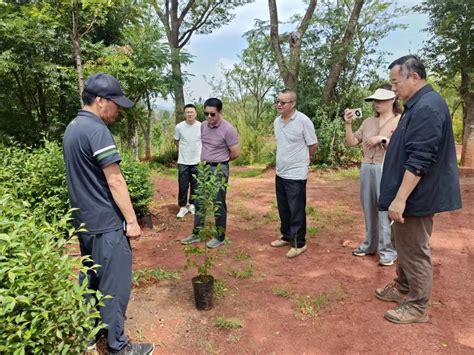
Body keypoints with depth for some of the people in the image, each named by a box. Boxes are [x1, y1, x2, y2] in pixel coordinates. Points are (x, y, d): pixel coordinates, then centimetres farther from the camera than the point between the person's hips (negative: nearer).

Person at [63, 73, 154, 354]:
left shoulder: (72, 128, 10)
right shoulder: (97, 130, -19)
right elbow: (115, 181, -20)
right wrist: (132, 220, -14)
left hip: (84, 220, 10)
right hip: (106, 223, -10)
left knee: (91, 278, 21)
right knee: (115, 285, 2)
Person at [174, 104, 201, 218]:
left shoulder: (201, 126, -8)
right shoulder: (179, 127, -7)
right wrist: (183, 149, 8)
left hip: (197, 161, 0)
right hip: (183, 162, 0)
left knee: (195, 185, 10)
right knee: (183, 186, 4)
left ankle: (192, 205, 27)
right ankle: (182, 207, 17)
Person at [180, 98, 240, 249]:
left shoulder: (228, 129, -17)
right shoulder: (203, 126, 4)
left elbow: (235, 153, -13)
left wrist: (220, 161, 2)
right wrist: (207, 160, 13)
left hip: (219, 170, -7)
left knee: (219, 204, 2)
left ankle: (220, 237, 17)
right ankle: (196, 234, 25)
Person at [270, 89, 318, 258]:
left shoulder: (303, 121, -16)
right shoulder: (277, 121, 5)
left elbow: (313, 145, -7)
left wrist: (301, 160, 6)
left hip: (296, 174, -7)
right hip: (280, 173, 7)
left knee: (296, 211, 2)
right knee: (283, 209, 18)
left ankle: (299, 244, 16)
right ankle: (287, 237, 34)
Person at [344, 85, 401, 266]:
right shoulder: (368, 122, 12)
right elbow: (351, 142, 8)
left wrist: (382, 139, -17)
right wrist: (348, 124, -3)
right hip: (366, 169, 6)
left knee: (385, 210, -3)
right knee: (369, 209, 13)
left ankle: (388, 250, 10)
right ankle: (370, 244, 26)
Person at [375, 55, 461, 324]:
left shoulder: (427, 107, -20)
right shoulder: (420, 104, 13)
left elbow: (419, 159, -27)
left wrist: (400, 198, -28)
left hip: (416, 196, -10)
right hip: (411, 194, 10)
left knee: (414, 249, 1)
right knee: (403, 243, 20)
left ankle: (418, 307, 17)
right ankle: (403, 289, 36)